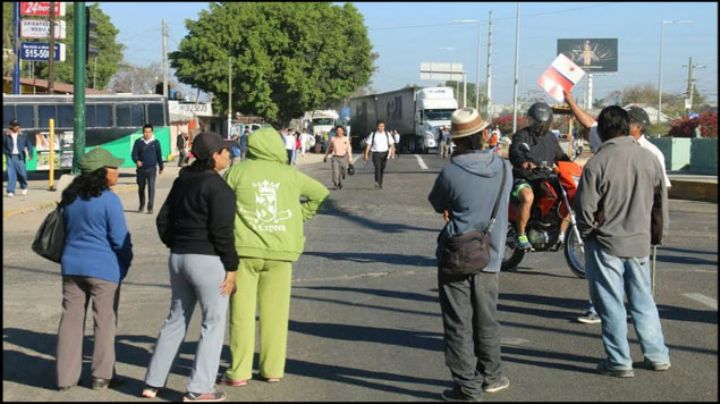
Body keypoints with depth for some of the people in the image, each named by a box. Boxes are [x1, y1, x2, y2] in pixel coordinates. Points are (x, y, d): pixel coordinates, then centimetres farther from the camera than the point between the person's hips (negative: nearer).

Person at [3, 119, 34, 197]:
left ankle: (24, 187, 30)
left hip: (19, 157, 1)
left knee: (22, 173, 2)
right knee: (11, 174, -6)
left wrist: (30, 154, -4)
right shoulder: (6, 135, 3)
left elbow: (29, 144, 8)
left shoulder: (23, 135, 6)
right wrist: (6, 152, -3)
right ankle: (10, 191, -4)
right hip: (10, 157, -1)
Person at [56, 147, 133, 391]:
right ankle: (102, 376, 13)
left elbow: (66, 230, 16)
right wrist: (125, 263, 4)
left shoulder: (70, 198, 6)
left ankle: (66, 377, 14)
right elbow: (119, 239, -13)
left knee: (71, 320, 10)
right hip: (104, 268, -6)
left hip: (71, 265, 6)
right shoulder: (108, 200, -15)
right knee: (105, 321, 7)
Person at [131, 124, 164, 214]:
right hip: (141, 169, 1)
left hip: (152, 169, -1)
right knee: (141, 187, 12)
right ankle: (141, 205, 33)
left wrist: (161, 167, 17)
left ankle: (150, 207, -11)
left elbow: (159, 155, 11)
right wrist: (137, 161, -23)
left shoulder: (155, 142, 3)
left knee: (151, 187, -13)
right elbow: (134, 154, -2)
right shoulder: (138, 142, 1)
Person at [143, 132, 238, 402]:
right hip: (208, 260, -8)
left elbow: (164, 220, 12)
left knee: (176, 319, 18)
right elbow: (222, 230, -18)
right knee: (213, 323, 3)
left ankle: (153, 382, 21)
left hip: (178, 258, 8)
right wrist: (231, 266, -12)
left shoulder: (183, 181, 10)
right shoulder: (218, 187, -14)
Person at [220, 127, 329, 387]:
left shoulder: (237, 172, 0)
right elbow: (321, 193, 14)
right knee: (274, 312, 10)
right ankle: (273, 369, 15)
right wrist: (301, 216, 18)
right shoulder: (290, 175, 5)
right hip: (280, 251, 1)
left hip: (244, 250, -1)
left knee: (242, 312, 4)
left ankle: (239, 372, 5)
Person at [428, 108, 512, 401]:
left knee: (459, 325, 5)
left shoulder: (450, 173, -17)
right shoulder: (504, 168, -3)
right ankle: (491, 376, 31)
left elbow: (437, 204, 1)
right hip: (490, 257, 4)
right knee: (487, 320, 19)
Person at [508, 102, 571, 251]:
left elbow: (560, 156, 26)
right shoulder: (522, 135, -4)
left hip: (545, 180, 7)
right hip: (524, 179, -7)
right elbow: (514, 152, -23)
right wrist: (524, 162, -47)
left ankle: (561, 234, 9)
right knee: (528, 197, -39)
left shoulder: (551, 138, 18)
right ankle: (521, 236, -24)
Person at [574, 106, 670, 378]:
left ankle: (619, 361, 10)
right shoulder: (649, 159, -1)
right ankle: (657, 355, 22)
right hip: (640, 242, 5)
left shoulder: (597, 163, -16)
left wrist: (587, 232, 6)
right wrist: (657, 235, 19)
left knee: (611, 304, 5)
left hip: (605, 243, -4)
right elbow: (661, 203, 7)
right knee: (643, 300, 17)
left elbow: (585, 207, -13)